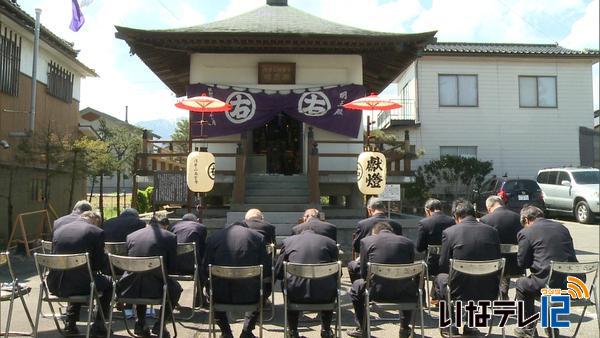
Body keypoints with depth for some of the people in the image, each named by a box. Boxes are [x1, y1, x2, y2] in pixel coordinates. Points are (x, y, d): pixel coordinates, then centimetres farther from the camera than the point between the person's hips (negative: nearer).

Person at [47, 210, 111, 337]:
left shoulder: (58, 230, 11)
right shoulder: (97, 232, -4)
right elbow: (99, 264, 0)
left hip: (55, 286, 5)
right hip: (80, 284, -5)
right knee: (108, 283, 24)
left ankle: (70, 323, 32)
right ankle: (98, 326, 20)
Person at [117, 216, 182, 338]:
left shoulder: (131, 236, 10)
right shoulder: (170, 237, 0)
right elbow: (173, 269, 3)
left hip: (129, 290, 4)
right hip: (155, 290, -3)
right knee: (176, 288, 28)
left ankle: (140, 323, 31)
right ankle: (160, 324, 19)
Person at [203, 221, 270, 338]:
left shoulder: (213, 237, 1)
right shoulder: (258, 237, 0)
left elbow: (205, 271, 2)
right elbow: (266, 269, 1)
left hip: (221, 295, 1)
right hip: (249, 296, 0)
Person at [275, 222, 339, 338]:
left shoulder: (288, 241, 6)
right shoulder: (330, 242, 5)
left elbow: (278, 273, 9)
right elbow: (337, 272, 10)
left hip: (296, 294, 0)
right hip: (324, 296, 0)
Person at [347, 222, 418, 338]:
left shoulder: (366, 241, 1)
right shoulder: (408, 242, 5)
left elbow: (364, 273, 3)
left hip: (377, 292, -1)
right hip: (402, 294, 2)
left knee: (356, 286, 30)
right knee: (414, 286, 36)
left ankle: (362, 328, 33)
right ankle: (405, 328, 38)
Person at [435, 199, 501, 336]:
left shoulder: (449, 232, -9)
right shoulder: (492, 231, 1)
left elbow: (443, 267, -2)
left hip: (460, 292, -3)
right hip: (489, 293, 4)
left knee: (439, 277, 27)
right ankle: (468, 325, 36)